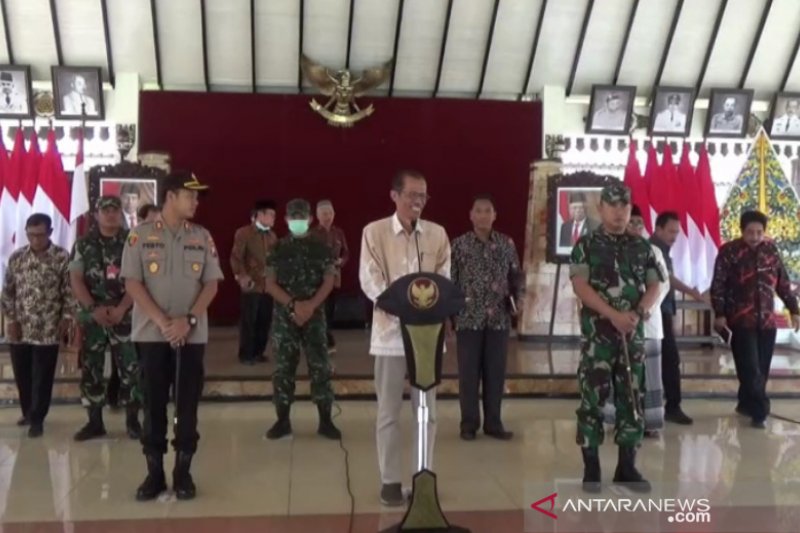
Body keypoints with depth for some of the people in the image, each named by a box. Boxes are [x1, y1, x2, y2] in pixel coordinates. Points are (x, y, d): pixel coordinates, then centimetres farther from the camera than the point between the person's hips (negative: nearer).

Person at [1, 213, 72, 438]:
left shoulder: (62, 257, -5)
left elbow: (69, 290, -3)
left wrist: (66, 316, -9)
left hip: (48, 331, -3)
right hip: (19, 330, 3)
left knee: (42, 377, 2)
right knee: (22, 375, 14)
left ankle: (37, 419, 16)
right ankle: (28, 412, 34)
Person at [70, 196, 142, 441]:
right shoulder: (83, 245, 6)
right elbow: (76, 281, 0)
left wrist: (120, 309, -15)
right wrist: (94, 308, -13)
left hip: (125, 316, -2)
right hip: (92, 317, 2)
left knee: (131, 368, -3)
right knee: (90, 369, 5)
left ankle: (132, 420, 8)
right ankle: (95, 422, 16)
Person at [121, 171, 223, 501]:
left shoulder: (202, 237, 6)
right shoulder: (140, 236, 0)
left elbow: (211, 284, 3)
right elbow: (132, 284, -4)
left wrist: (189, 320, -11)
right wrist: (162, 322, -14)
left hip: (192, 334, 1)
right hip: (151, 333, -1)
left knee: (188, 403, 4)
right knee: (154, 403, 4)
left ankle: (183, 472, 13)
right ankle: (154, 472, 14)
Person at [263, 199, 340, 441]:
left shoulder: (321, 248, 5)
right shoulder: (278, 248, 6)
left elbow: (328, 281, -1)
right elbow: (270, 284, 0)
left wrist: (311, 305, -15)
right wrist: (292, 305, -13)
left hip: (315, 314, 0)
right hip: (284, 315, 1)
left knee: (320, 366, -2)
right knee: (283, 367, 3)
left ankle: (325, 421, 4)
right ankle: (283, 420, 12)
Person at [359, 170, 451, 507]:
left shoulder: (437, 234, 8)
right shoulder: (374, 232, 0)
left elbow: (445, 279, 4)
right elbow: (370, 280, -9)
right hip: (391, 330, -2)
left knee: (426, 409, 9)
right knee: (389, 410, 4)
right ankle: (390, 480, 14)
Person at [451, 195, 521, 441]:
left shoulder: (507, 244, 5)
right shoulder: (459, 244, -2)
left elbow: (516, 275, 12)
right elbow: (450, 279, -1)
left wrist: (516, 298, -3)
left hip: (499, 318, 2)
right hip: (468, 318, -2)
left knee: (496, 372, 8)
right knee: (469, 372, 4)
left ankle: (493, 422, 20)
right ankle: (469, 423, 16)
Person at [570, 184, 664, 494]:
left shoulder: (642, 247, 11)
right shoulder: (586, 246, 1)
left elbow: (654, 286, 8)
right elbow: (580, 286, -10)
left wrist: (638, 312, -12)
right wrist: (613, 315, -18)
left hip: (634, 333, 4)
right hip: (597, 332, -3)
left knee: (631, 398, 7)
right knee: (593, 399, -2)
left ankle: (627, 466, 17)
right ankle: (591, 467, 7)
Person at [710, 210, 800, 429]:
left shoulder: (771, 250, 7)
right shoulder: (729, 251, -6)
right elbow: (718, 285, -7)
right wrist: (719, 314, -15)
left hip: (767, 320, 5)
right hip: (741, 321, -4)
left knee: (761, 369, 9)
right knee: (750, 368, -8)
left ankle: (746, 404, 24)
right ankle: (760, 411, -1)